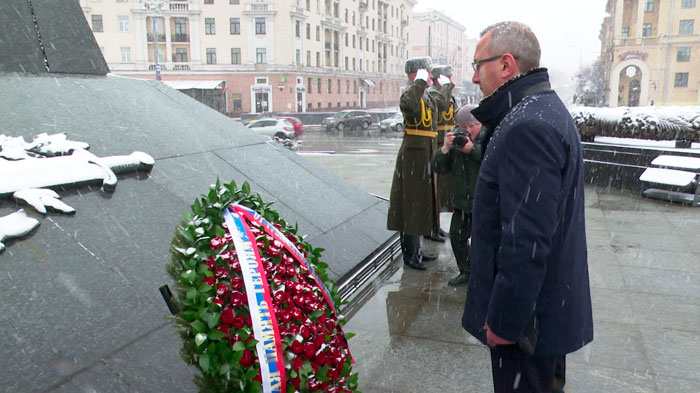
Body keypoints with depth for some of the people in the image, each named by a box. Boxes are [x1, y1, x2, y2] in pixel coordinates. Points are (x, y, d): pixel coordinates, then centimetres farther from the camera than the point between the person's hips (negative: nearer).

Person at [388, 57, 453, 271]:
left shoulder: (428, 98, 15)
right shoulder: (410, 94, -13)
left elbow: (440, 98, 39)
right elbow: (410, 103, -39)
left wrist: (447, 84, 53)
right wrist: (419, 82, -27)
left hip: (425, 156, 10)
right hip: (413, 155, -10)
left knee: (421, 203, 14)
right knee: (411, 204, -2)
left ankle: (416, 250, 26)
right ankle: (410, 255, 7)